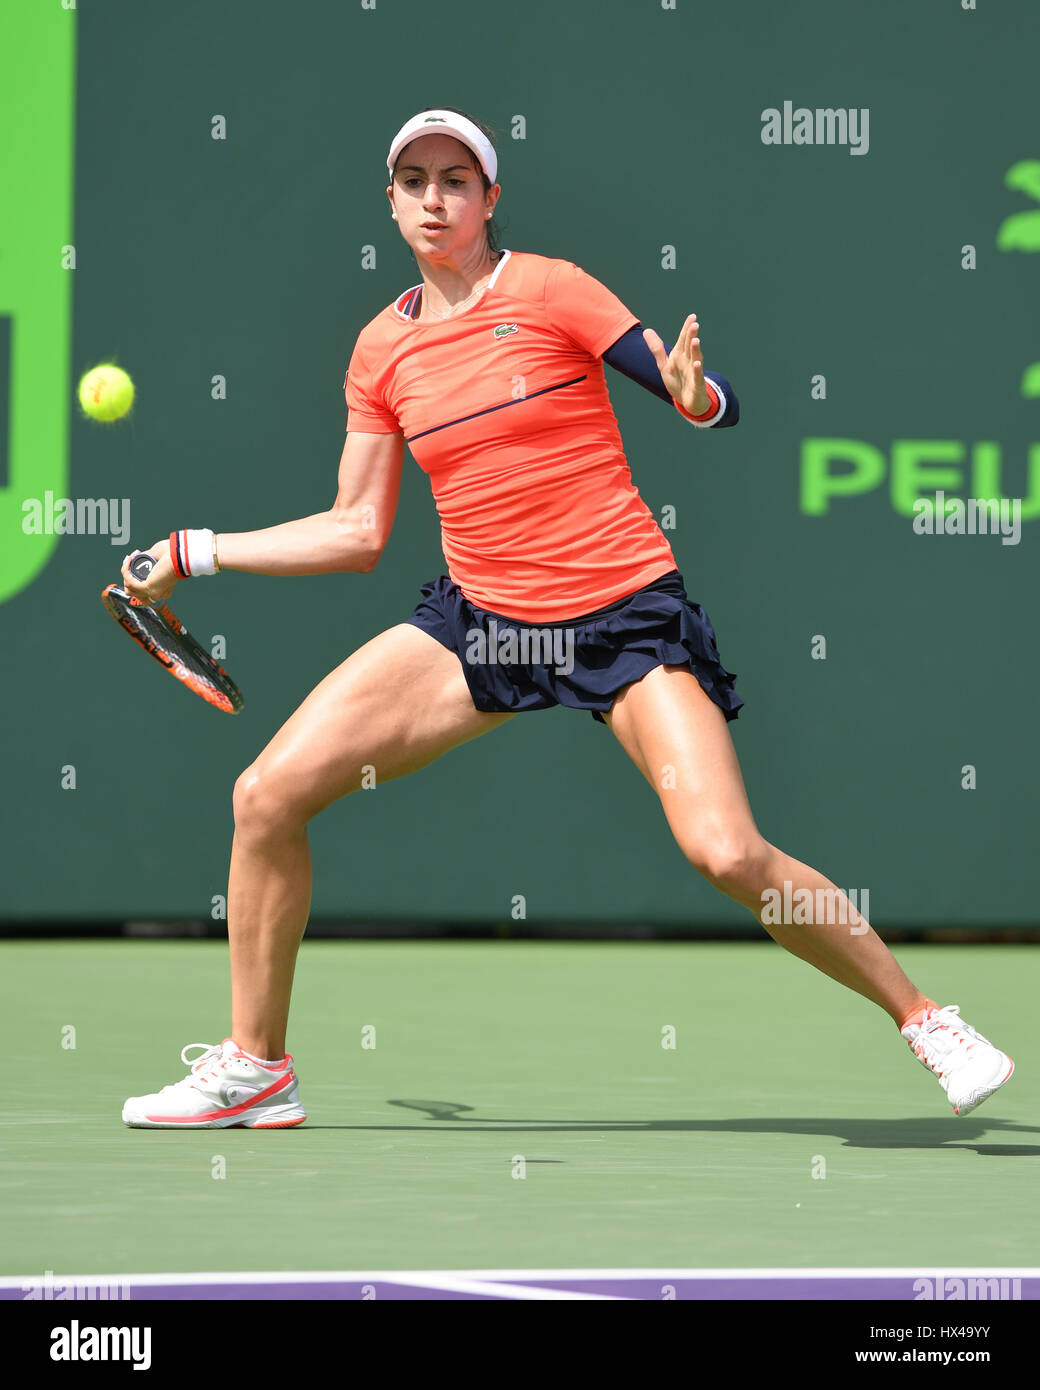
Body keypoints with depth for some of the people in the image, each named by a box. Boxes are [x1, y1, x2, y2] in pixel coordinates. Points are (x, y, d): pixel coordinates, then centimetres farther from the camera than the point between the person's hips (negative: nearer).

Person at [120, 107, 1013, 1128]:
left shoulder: (551, 291, -6)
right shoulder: (381, 351, 7)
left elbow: (717, 405, -8)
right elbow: (357, 533, 13)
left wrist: (696, 394, -31)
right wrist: (193, 552, 11)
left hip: (623, 613, -4)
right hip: (480, 619, 5)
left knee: (730, 855, -21)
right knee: (267, 794, -8)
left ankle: (922, 1018, -2)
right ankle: (254, 1066, 8)